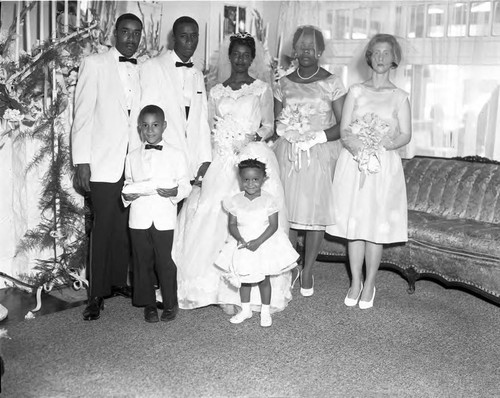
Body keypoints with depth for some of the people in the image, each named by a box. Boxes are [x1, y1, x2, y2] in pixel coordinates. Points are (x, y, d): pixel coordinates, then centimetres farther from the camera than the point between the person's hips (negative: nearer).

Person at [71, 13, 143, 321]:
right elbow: (83, 114, -2)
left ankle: (119, 281, 22)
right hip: (104, 162, -3)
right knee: (103, 227, -1)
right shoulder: (94, 64, 1)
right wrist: (81, 161, -7)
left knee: (126, 226, 7)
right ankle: (97, 294, 9)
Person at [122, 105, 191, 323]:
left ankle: (170, 303, 17)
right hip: (139, 218, 2)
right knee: (142, 262, 8)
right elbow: (127, 183, 14)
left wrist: (175, 192, -18)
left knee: (165, 261, 2)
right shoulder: (132, 157, 9)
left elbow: (185, 184, 2)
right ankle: (148, 304, 21)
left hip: (164, 219, -2)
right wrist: (126, 194, -7)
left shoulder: (176, 155, 3)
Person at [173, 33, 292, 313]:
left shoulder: (262, 89, 8)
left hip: (254, 159, -3)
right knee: (216, 219, -5)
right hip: (221, 162, 3)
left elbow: (269, 127, 7)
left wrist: (253, 137, -13)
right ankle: (225, 288, 3)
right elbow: (209, 128, 15)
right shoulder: (217, 91, 17)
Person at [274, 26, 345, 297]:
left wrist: (317, 137, -16)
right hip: (287, 153, 2)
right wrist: (286, 130, -10)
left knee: (316, 211, -1)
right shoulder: (284, 83, 10)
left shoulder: (331, 83, 1)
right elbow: (275, 122, 11)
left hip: (320, 154, -2)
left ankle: (308, 271, 14)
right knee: (286, 211, 1)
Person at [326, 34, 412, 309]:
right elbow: (344, 131, 4)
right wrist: (357, 145, -17)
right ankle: (355, 282, 17)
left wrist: (379, 146, -17)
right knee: (354, 223, 3)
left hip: (384, 165, -1)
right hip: (353, 163, 1)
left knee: (377, 225, 2)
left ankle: (370, 284, 16)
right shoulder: (356, 91, 8)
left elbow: (405, 135, -1)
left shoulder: (399, 97, 4)